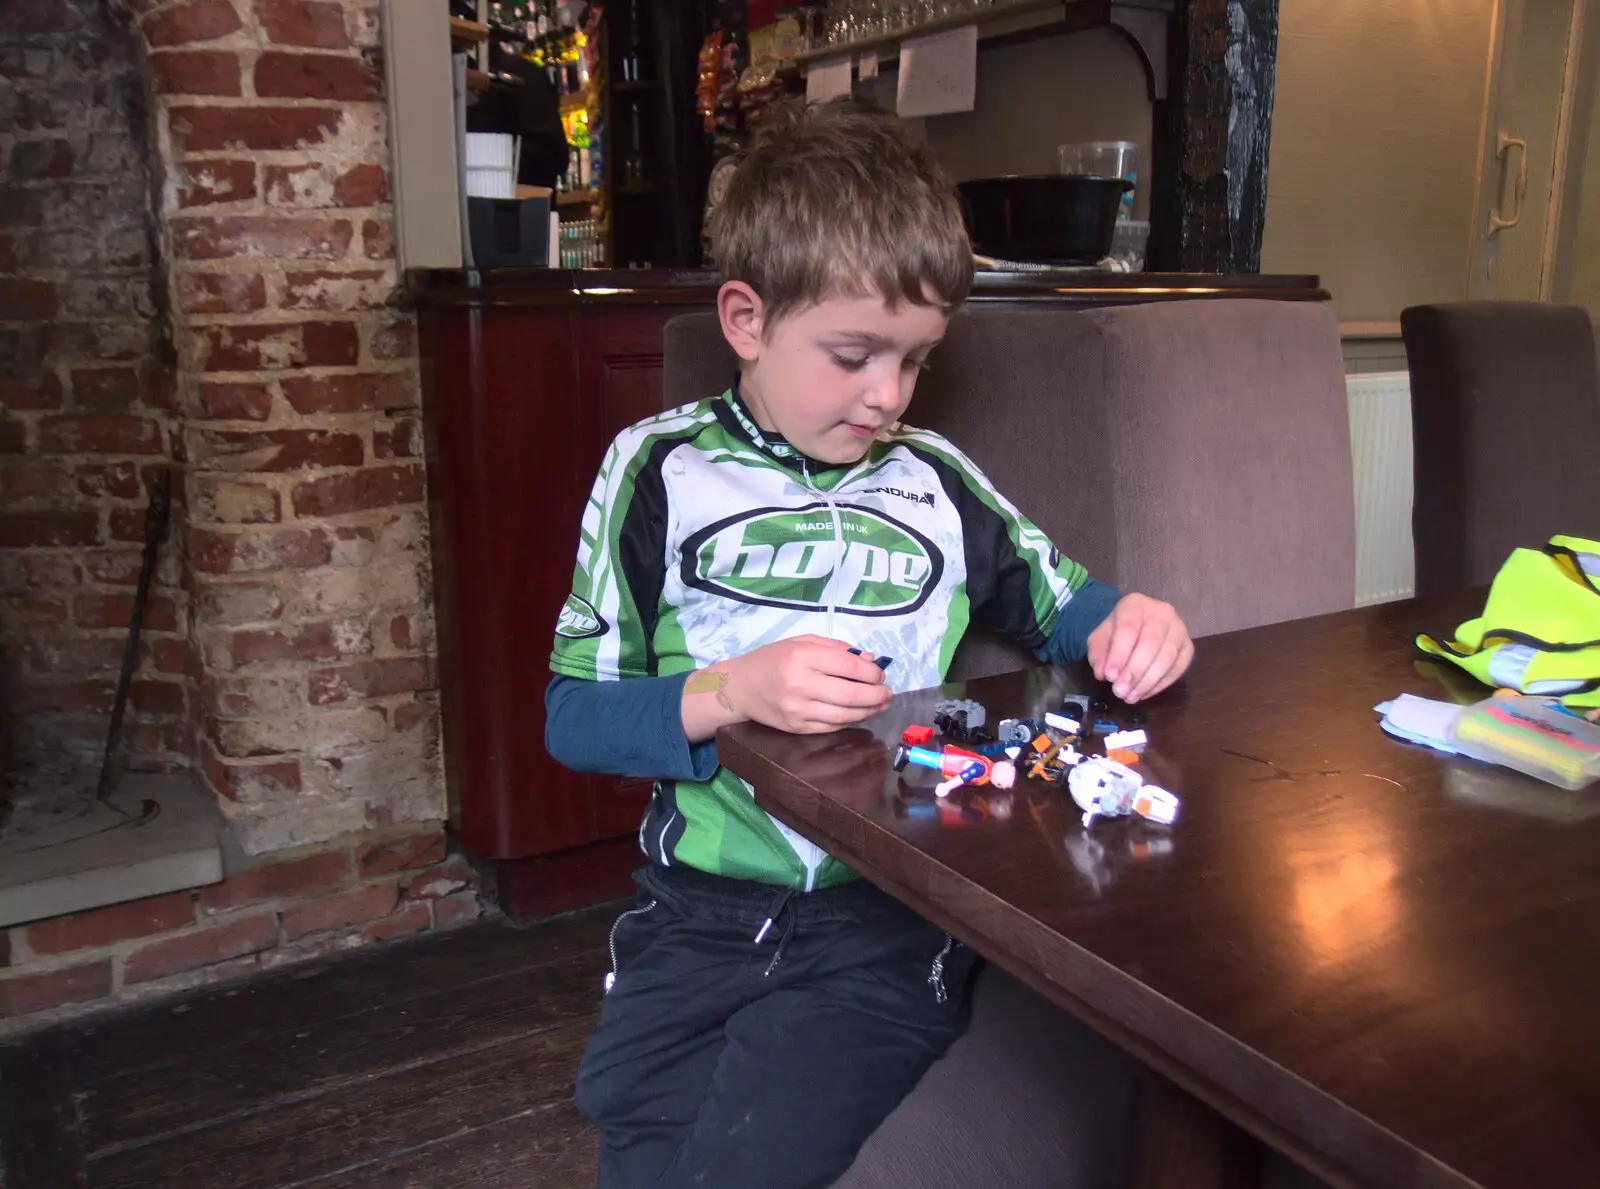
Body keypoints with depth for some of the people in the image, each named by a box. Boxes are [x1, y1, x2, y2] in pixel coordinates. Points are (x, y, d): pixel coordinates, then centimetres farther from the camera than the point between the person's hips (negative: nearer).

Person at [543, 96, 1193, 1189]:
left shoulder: (934, 479, 6)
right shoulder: (662, 471, 1)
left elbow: (1062, 605, 20)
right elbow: (572, 713, -2)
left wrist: (1130, 624, -3)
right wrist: (726, 695, -19)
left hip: (888, 925, 0)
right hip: (702, 912, 1)